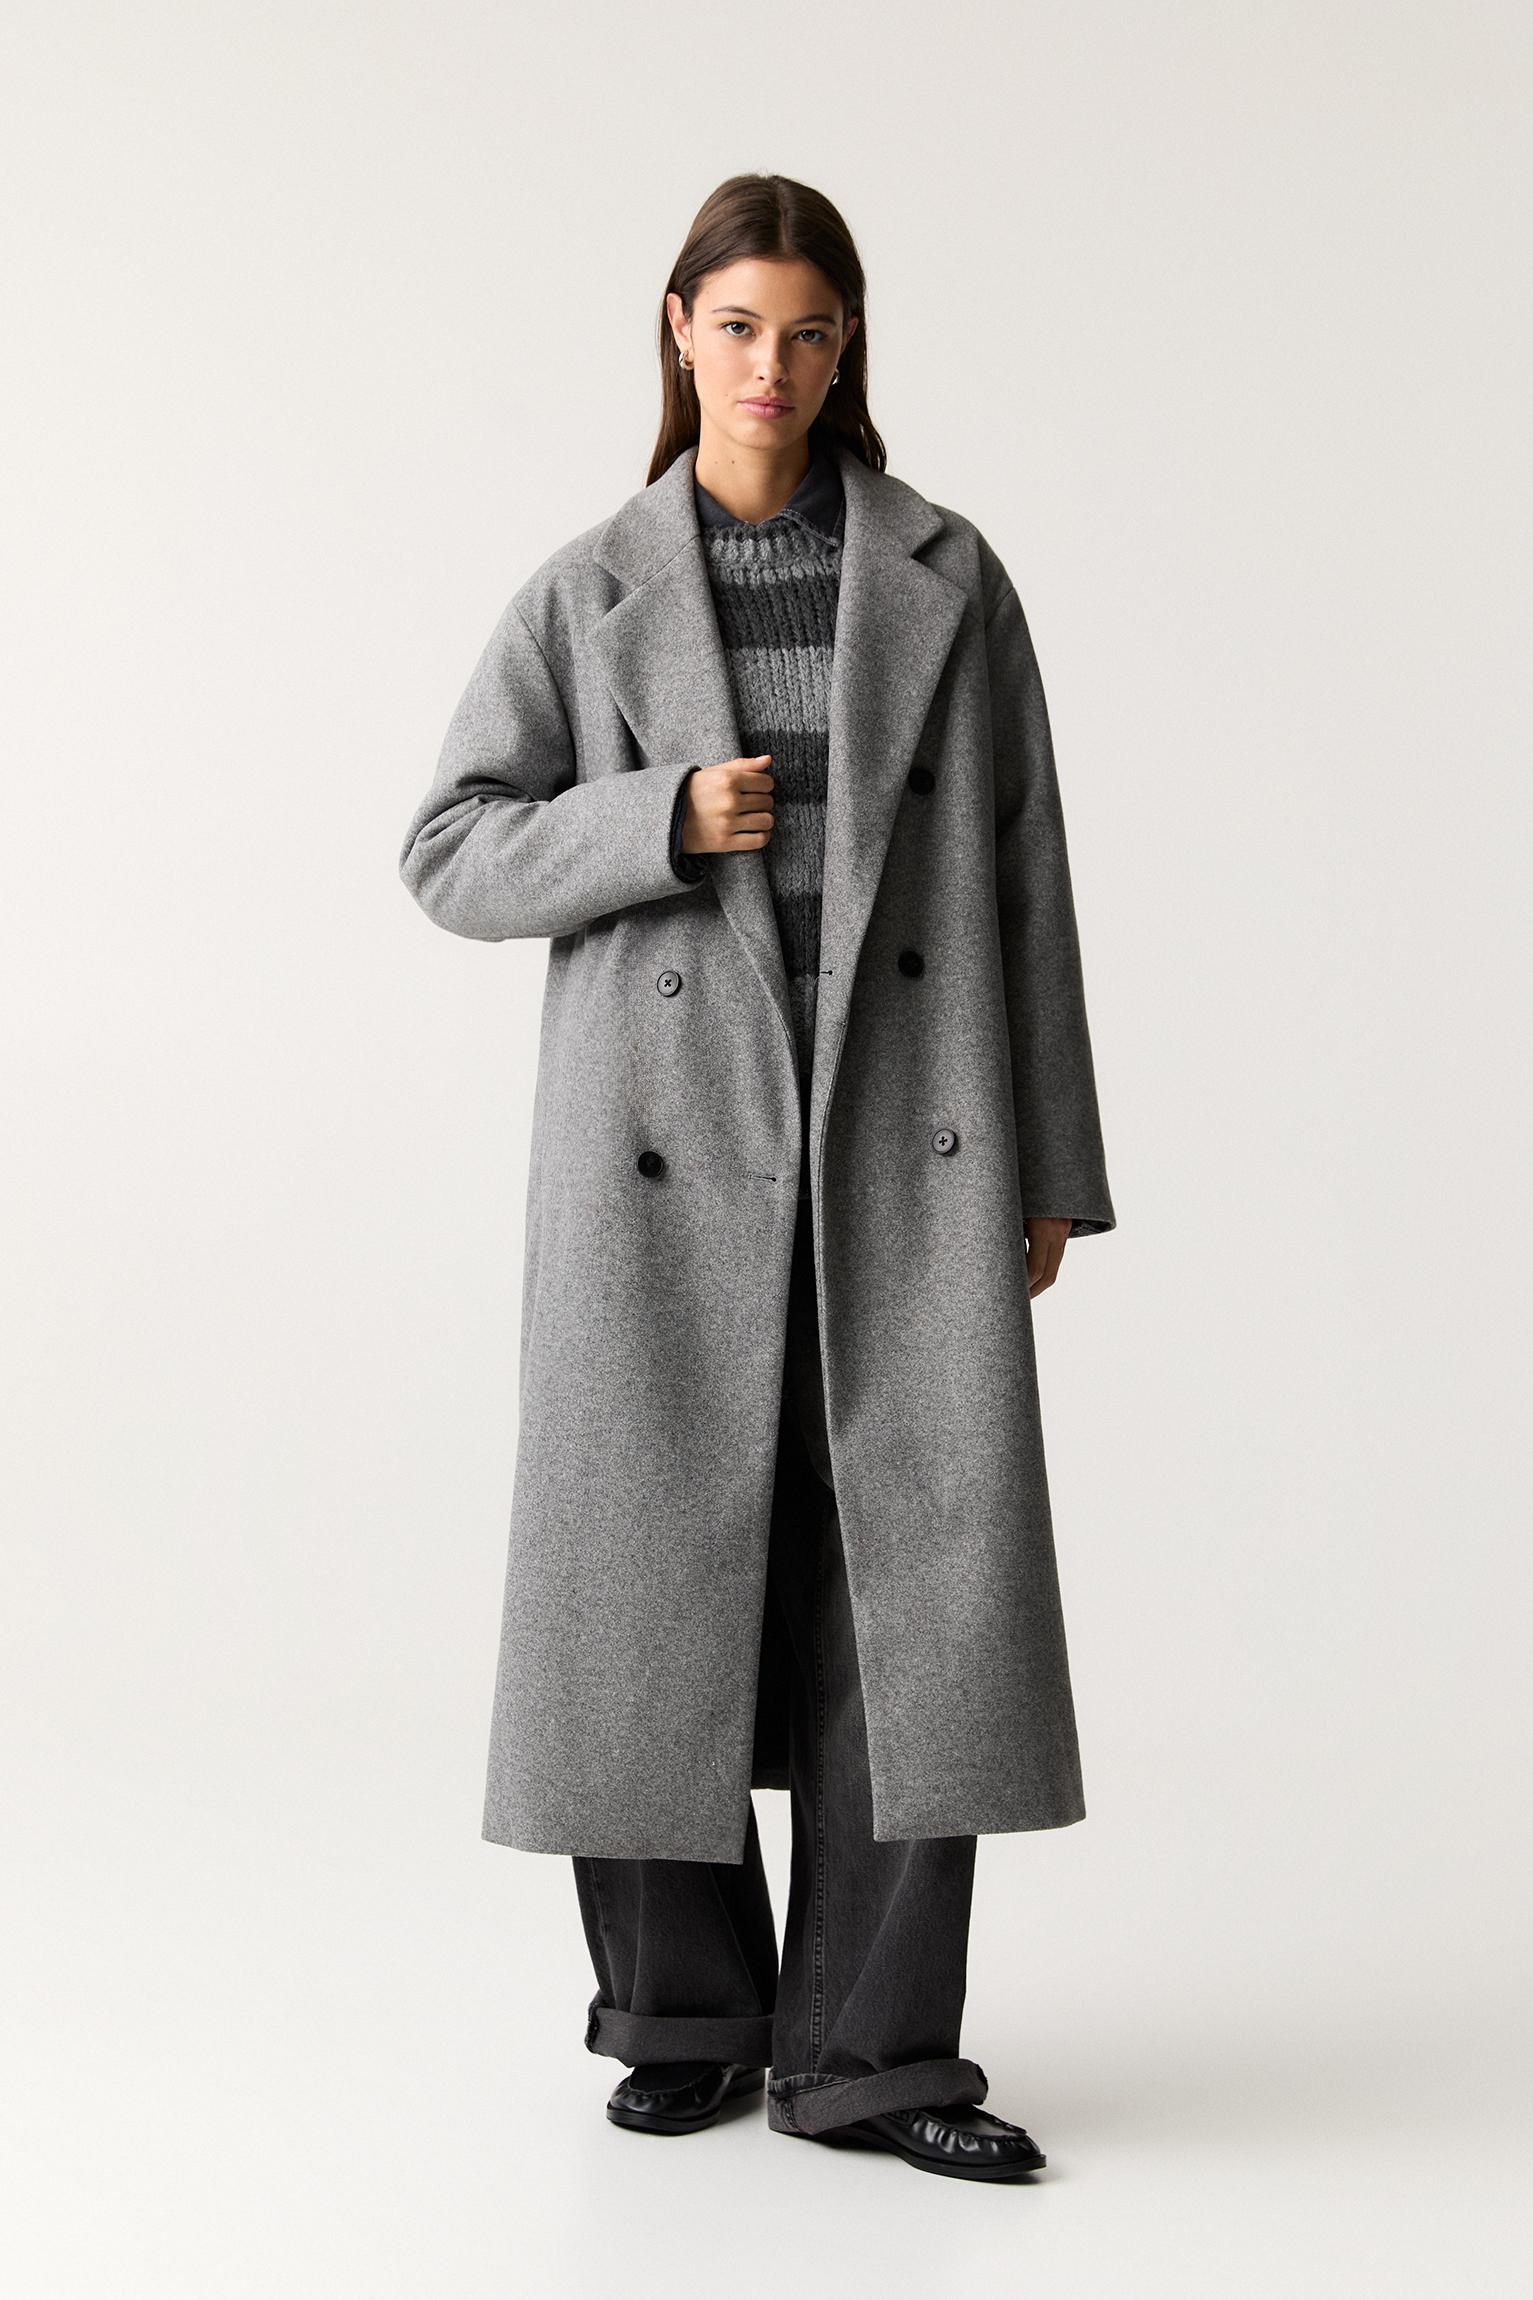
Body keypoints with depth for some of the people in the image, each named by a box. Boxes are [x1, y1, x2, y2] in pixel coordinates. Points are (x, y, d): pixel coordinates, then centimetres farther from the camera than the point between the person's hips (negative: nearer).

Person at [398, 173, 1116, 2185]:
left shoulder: (948, 578, 6)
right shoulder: (590, 592, 5)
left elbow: (1020, 871, 6)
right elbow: (455, 856, 3)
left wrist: (1049, 1164, 3)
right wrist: (666, 820, -14)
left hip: (903, 1129, 1)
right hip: (669, 1135, 0)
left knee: (922, 1564, -6)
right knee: (659, 1569, 2)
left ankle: (865, 2049, 4)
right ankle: (685, 2012, 20)